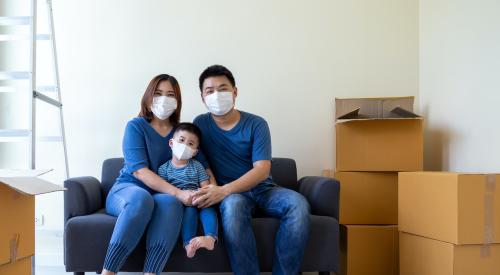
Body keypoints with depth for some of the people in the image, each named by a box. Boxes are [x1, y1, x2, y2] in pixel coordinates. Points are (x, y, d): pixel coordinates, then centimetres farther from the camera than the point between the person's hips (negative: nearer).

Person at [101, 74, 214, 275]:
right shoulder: (136, 126, -4)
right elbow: (139, 171, -16)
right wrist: (178, 193, -27)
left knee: (170, 203, -35)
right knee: (141, 198, -39)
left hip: (165, 196, 3)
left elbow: (204, 166, 8)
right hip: (127, 190, -2)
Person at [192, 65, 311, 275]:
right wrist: (211, 191, -15)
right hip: (229, 193, -1)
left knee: (298, 204, -31)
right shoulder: (200, 124, 6)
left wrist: (224, 190, -25)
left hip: (262, 188, 1)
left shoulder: (256, 124, 0)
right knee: (233, 205, -39)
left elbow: (262, 170, -11)